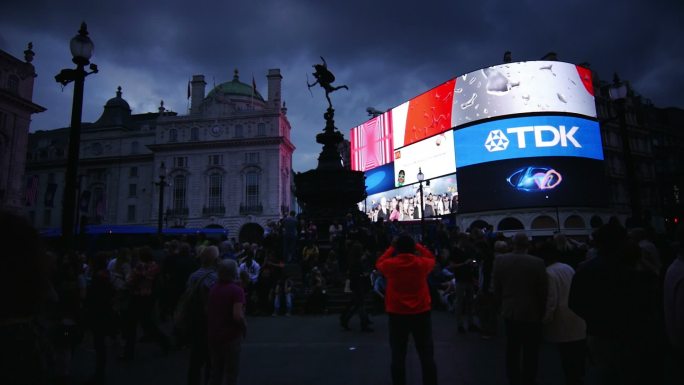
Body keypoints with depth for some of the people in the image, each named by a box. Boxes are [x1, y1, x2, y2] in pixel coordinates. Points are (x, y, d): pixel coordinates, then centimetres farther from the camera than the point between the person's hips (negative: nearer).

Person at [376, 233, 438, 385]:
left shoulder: (390, 264, -9)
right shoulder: (423, 263, -7)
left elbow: (379, 263, 14)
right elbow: (432, 258, 16)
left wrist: (391, 248, 17)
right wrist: (418, 246, 18)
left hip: (397, 314, 0)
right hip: (421, 313, 1)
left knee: (398, 356, 9)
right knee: (427, 355, 11)